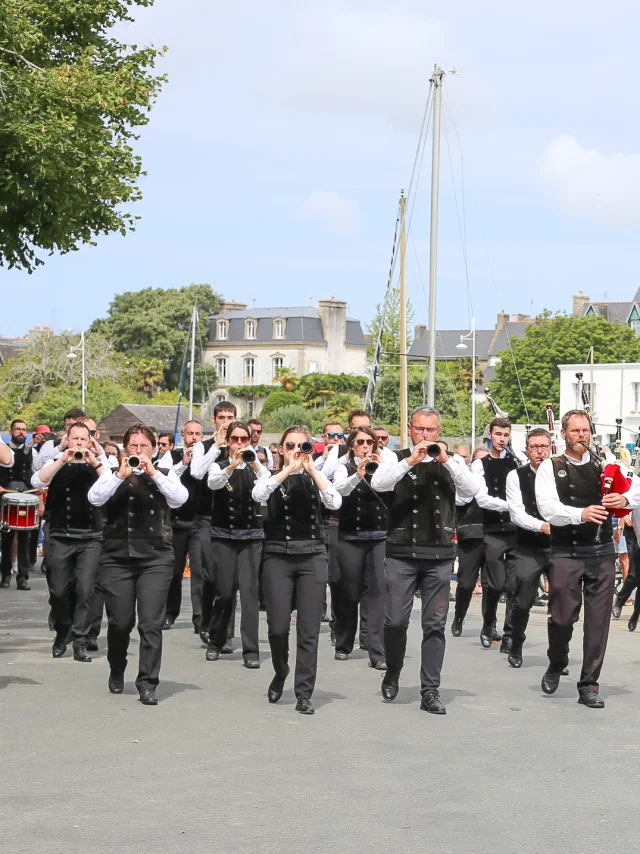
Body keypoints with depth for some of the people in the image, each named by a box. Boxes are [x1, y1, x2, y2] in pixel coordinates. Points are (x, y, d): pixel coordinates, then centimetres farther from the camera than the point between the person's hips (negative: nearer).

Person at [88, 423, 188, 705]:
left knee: (151, 623, -8)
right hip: (117, 557, 1)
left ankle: (147, 684, -4)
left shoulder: (164, 475, 9)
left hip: (155, 558, -1)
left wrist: (153, 473, -17)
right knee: (120, 622, 5)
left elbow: (180, 497, -10)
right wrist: (121, 475, -18)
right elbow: (94, 498, -8)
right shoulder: (112, 474, 10)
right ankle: (117, 672, 30)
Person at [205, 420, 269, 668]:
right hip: (224, 535, 0)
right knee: (224, 591, 1)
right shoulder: (219, 465, 3)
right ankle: (215, 642, 22)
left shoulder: (256, 466, 5)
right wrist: (231, 466, -37)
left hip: (251, 535, 0)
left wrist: (256, 465, -32)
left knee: (249, 589, -10)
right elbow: (213, 483, -20)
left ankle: (251, 650, -9)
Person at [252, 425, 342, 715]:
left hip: (312, 556, 1)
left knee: (309, 630, -3)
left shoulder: (315, 479, 9)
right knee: (278, 627, -4)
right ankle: (280, 673, 25)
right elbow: (257, 493, -17)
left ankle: (303, 693, 3)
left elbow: (335, 502, -11)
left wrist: (311, 468, -14)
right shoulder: (273, 477, 6)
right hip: (278, 556, -1)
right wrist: (289, 469, -20)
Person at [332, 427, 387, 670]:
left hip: (380, 537, 1)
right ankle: (343, 646, 25)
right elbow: (340, 489, -16)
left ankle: (377, 652, -11)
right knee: (350, 593, 7)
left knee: (379, 592, -8)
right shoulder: (344, 469, 5)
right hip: (351, 538, -1)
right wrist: (358, 475, -34)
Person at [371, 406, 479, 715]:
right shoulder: (397, 459, 5)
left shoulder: (451, 461, 9)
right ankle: (393, 673, 25)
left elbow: (472, 489, -7)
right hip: (401, 553, -1)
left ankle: (430, 691, 8)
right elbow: (378, 483, -14)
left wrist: (446, 460, -17)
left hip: (439, 555, 1)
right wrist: (410, 461, -22)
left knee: (435, 624, 2)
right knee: (395, 621, -2)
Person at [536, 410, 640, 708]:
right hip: (566, 553, -2)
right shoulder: (550, 468, 1)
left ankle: (589, 685, 13)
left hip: (602, 552, 2)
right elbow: (548, 507, -13)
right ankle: (556, 667, 30)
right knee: (562, 617, 0)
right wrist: (581, 514, -29)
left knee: (598, 620, 2)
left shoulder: (605, 464, 9)